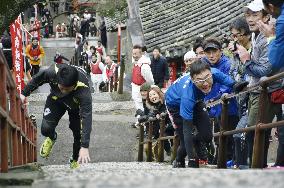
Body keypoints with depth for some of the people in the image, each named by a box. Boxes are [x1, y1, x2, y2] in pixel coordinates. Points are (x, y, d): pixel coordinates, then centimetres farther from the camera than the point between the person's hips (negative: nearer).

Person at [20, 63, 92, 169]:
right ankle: (51, 138, 24)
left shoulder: (83, 90, -44)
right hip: (56, 99, 2)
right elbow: (37, 79, -13)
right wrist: (24, 93, -2)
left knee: (78, 135, -6)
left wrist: (85, 147, -48)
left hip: (76, 105, -1)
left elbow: (86, 118, -44)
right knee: (46, 129, -15)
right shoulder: (52, 72, -38)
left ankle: (75, 161, 25)